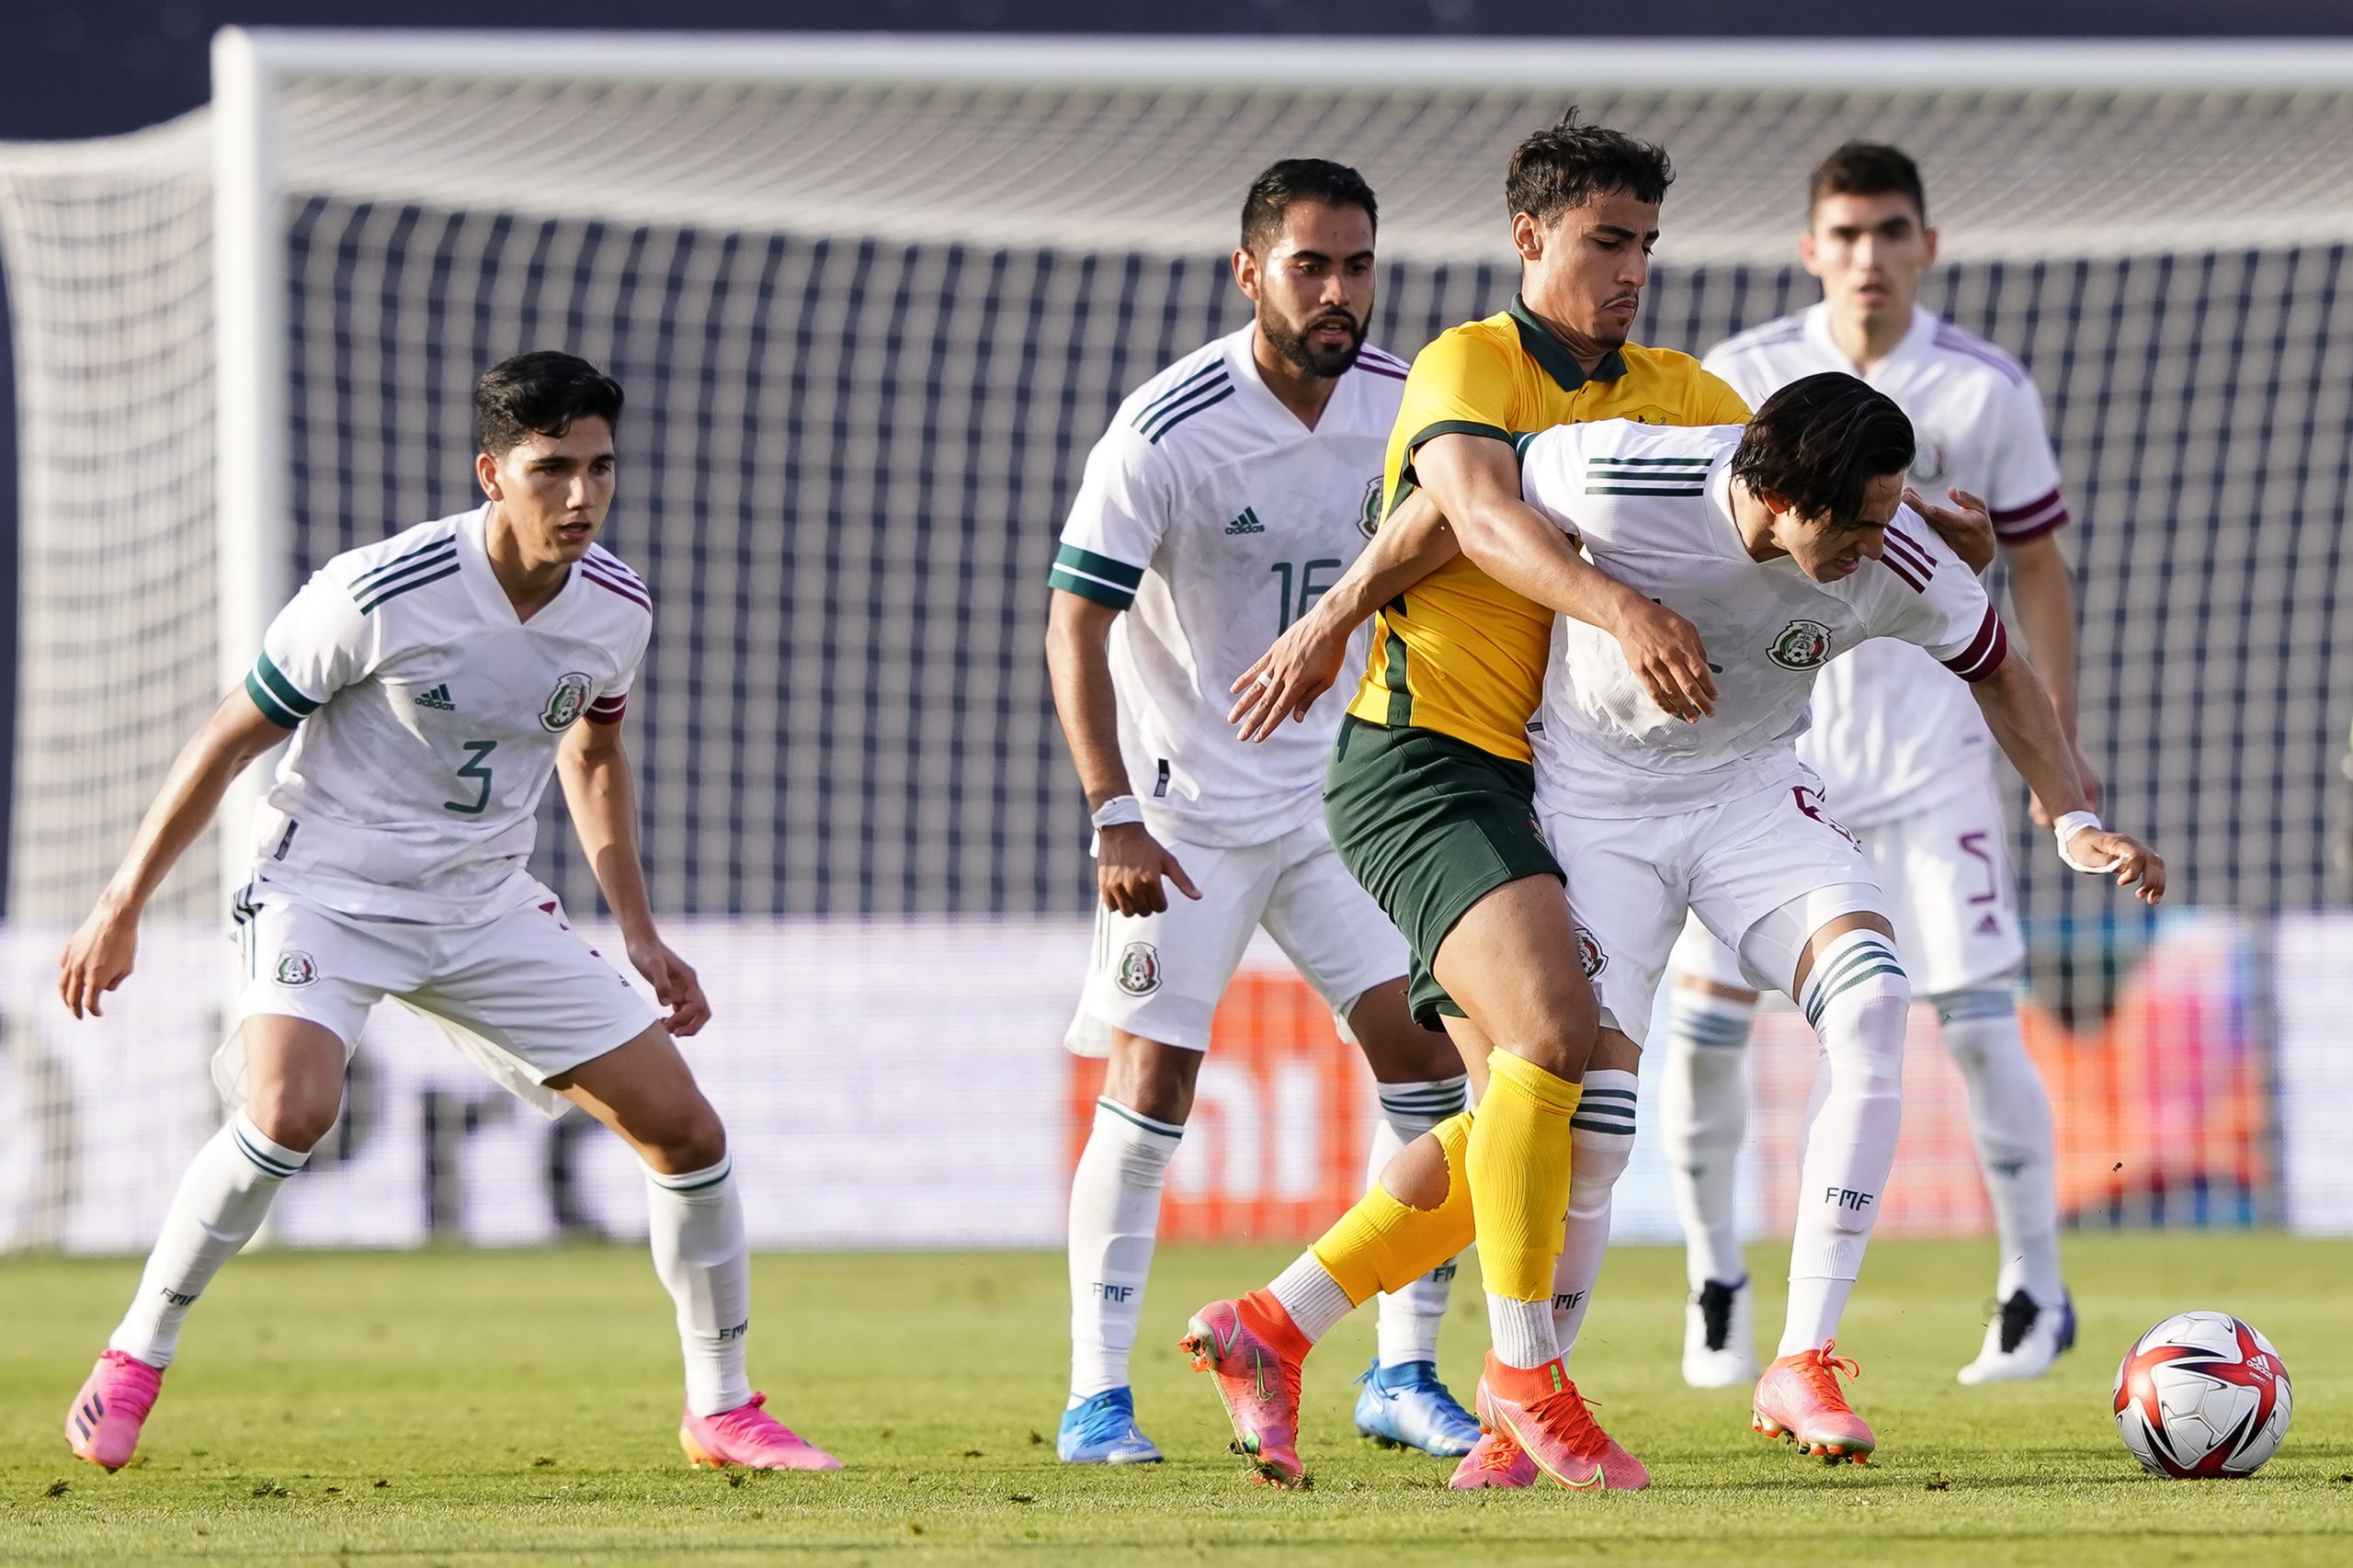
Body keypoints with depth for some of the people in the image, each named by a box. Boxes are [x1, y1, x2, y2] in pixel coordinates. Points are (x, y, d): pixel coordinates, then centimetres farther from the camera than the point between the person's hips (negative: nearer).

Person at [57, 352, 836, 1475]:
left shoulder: (617, 606, -5)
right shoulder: (378, 594, -23)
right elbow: (231, 739, -11)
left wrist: (639, 935, 14)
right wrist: (120, 910, -7)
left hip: (487, 907, 6)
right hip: (326, 888, -5)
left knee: (686, 1131, 0)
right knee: (293, 1109, -33)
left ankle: (722, 1412, 18)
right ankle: (133, 1363, -14)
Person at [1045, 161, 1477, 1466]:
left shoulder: (1401, 403, -3)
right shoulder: (1169, 430, -19)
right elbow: (1075, 626, -17)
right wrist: (1114, 818, -24)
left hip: (1339, 788, 5)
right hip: (1185, 800, -5)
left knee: (1424, 1050, -2)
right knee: (1153, 1078, -11)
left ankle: (1404, 1375, 8)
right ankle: (1096, 1397, -4)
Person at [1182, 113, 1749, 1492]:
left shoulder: (1674, 396, 16)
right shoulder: (1467, 366, -6)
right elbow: (1484, 513, -26)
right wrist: (1622, 609, -42)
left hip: (1515, 783, 8)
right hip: (1420, 756, -8)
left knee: (1516, 1126, 5)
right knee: (1552, 1030, -25)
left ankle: (1269, 1330, 17)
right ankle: (1525, 1374, -18)